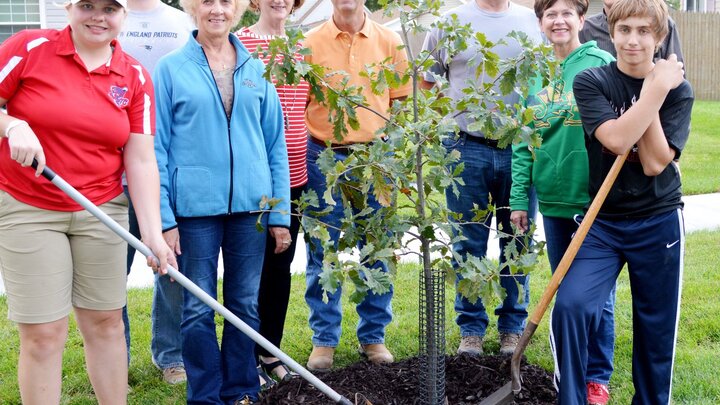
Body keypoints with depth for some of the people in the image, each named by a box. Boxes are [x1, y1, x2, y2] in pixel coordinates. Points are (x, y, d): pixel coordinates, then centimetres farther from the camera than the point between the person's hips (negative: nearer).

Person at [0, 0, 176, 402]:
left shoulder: (135, 77, 1)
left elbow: (141, 160, -2)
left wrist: (153, 232, -9)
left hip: (102, 211, 3)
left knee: (107, 321, 9)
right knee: (43, 333, -1)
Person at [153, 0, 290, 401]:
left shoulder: (256, 69, 9)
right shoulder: (171, 68, 2)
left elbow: (275, 144, 10)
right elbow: (158, 147, 0)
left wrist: (280, 213, 4)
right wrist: (163, 217, -8)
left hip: (250, 204, 3)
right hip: (195, 205, -2)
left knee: (245, 304, 10)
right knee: (198, 308, 4)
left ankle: (241, 392, 25)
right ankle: (206, 396, 19)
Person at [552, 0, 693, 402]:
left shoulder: (678, 90, -2)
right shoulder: (591, 81, -5)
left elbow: (654, 163, -14)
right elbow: (616, 140, -21)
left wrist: (656, 88, -16)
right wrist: (655, 90, -19)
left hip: (658, 222, 1)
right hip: (602, 221, -1)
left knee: (656, 327, 9)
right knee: (571, 306, -19)